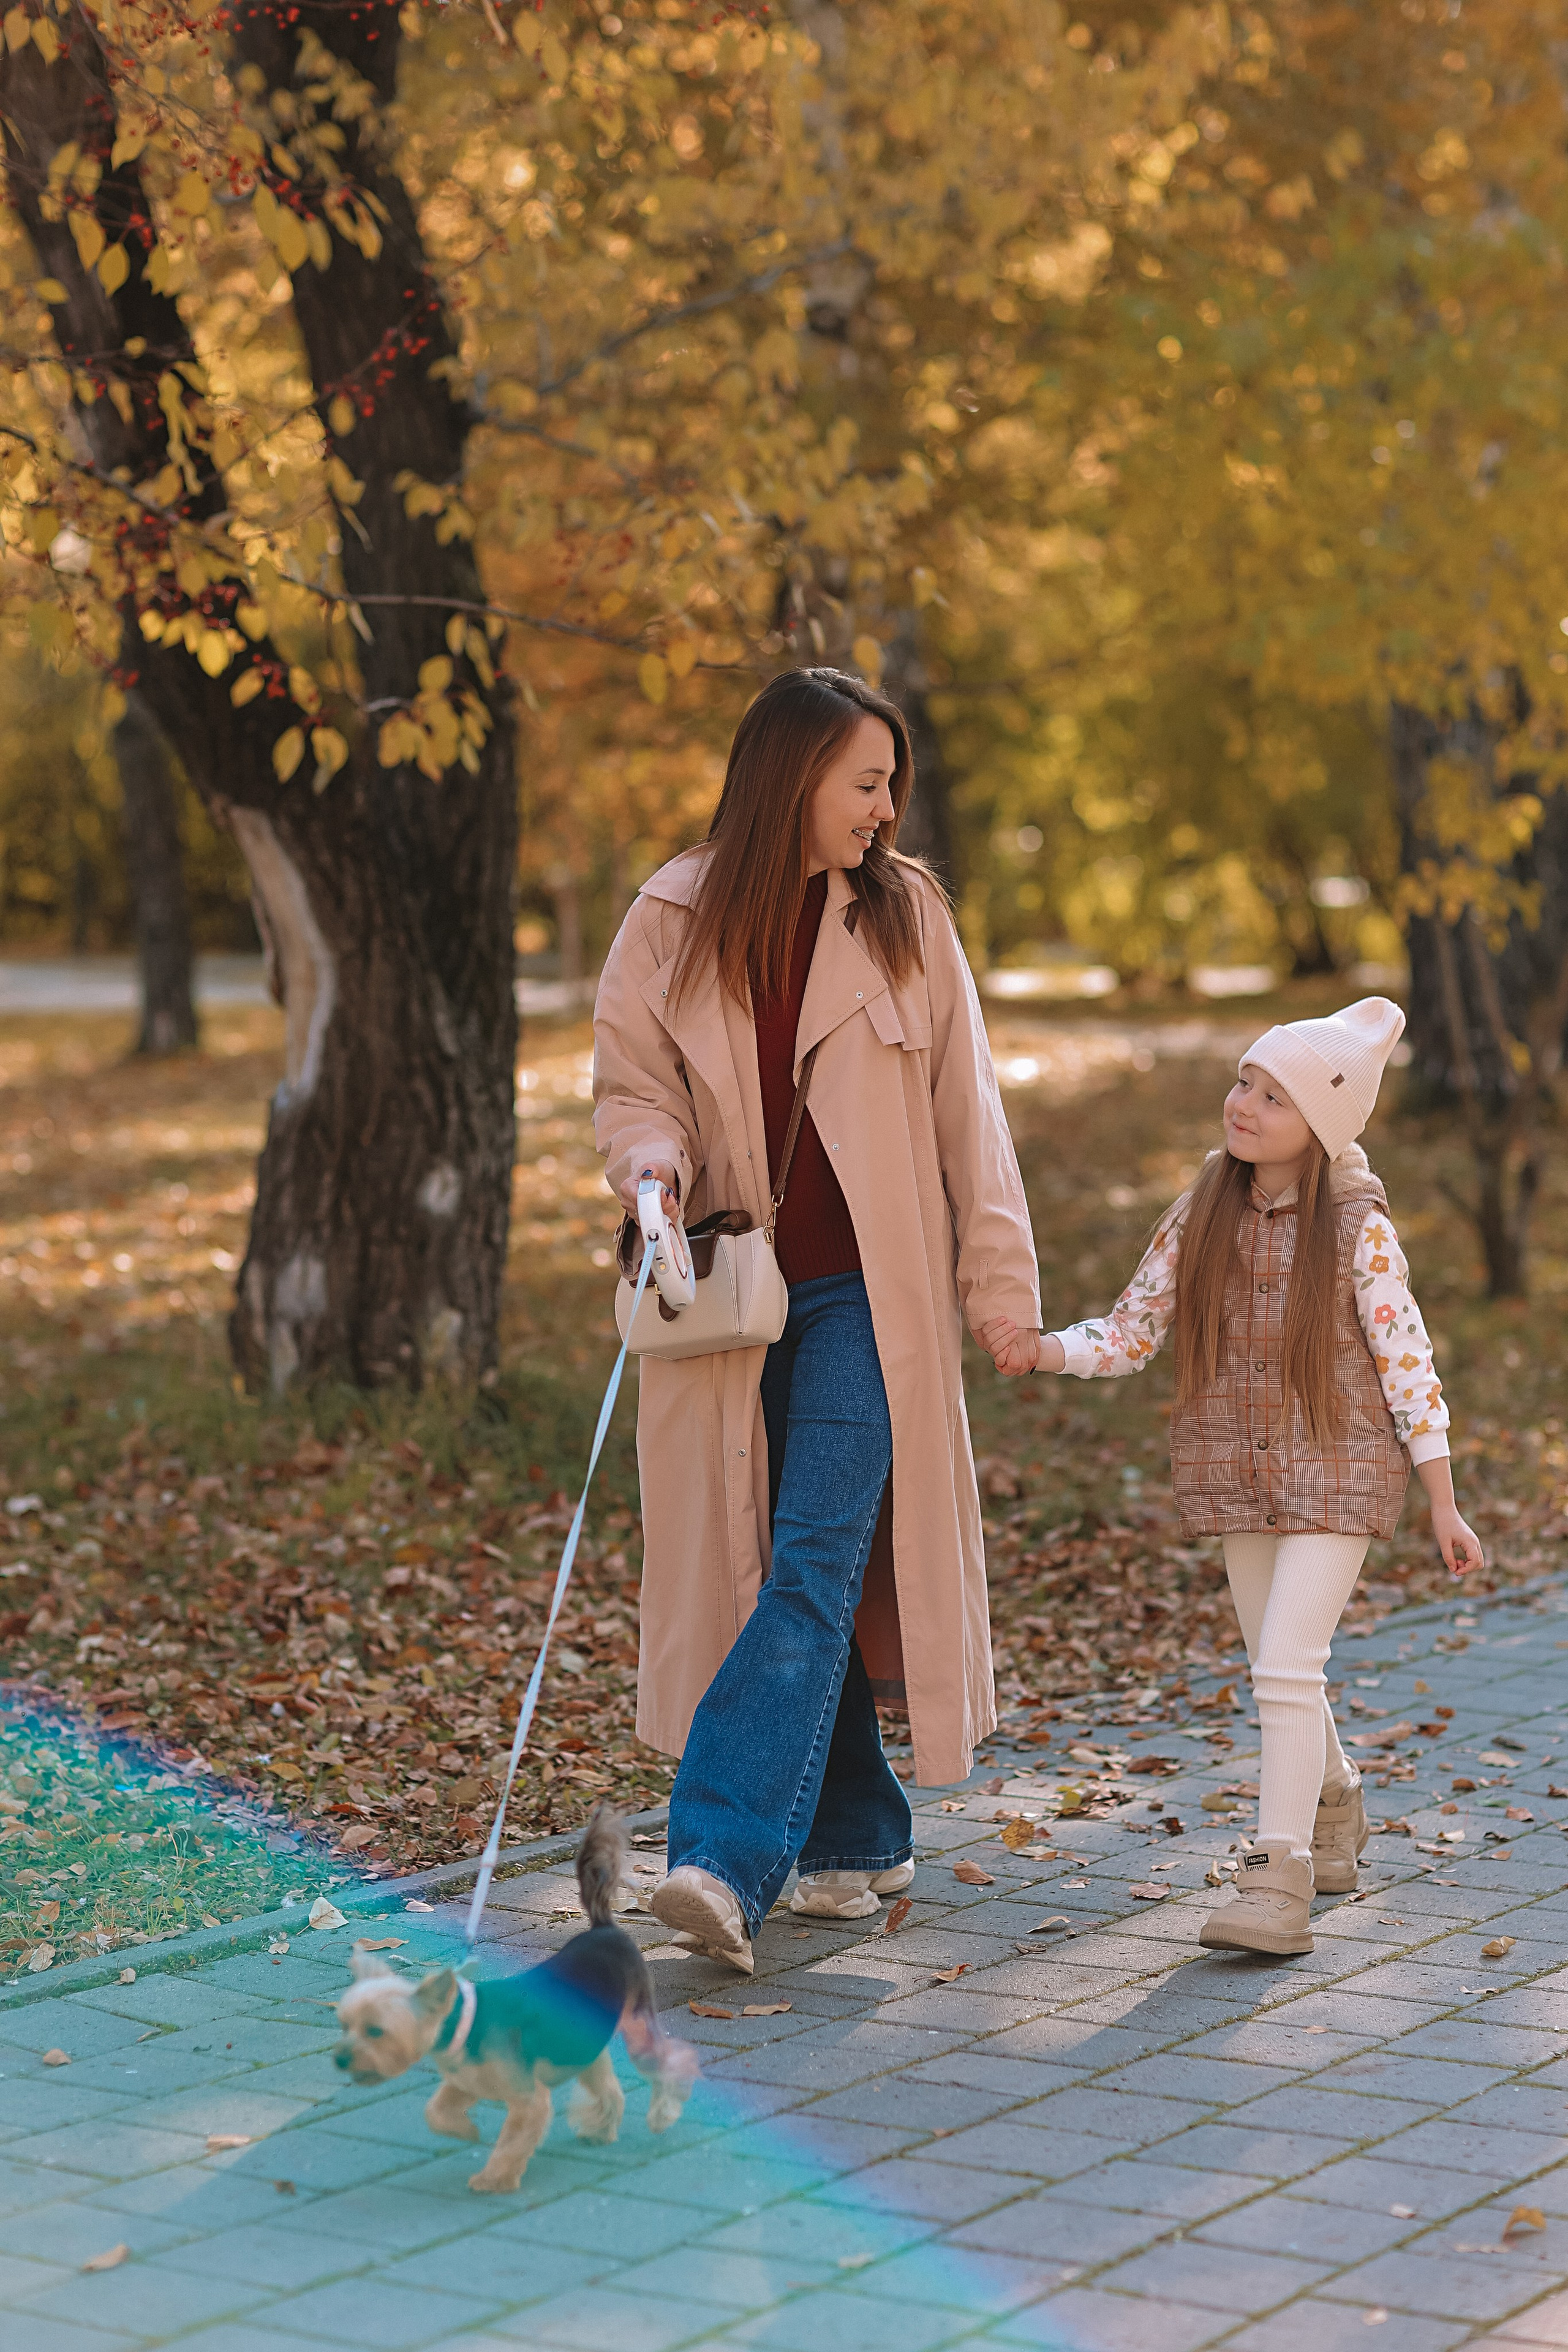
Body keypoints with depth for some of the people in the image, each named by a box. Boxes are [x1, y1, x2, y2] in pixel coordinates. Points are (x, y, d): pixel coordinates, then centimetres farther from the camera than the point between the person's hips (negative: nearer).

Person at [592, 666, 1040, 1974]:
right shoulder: (675, 919, 1)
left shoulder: (905, 913, 2)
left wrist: (1001, 1282, 2)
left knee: (814, 1565, -13)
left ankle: (727, 1860, -20)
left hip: (867, 1295, -2)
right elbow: (632, 1083, 7)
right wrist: (653, 1169, -16)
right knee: (784, 1574, 7)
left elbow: (964, 1109, 4)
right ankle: (857, 1842, 22)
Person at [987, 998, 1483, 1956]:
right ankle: (1335, 1804, 43)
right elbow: (1127, 1336, 2)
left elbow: (1408, 1364, -9)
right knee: (1283, 1672, 16)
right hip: (1237, 1477, 5)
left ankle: (1279, 1881, -12)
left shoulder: (1356, 1230, -12)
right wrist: (1035, 1350, -16)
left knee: (1287, 1667, -16)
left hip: (1338, 1476, -5)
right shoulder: (1200, 1219, 0)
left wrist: (1444, 1504, -9)